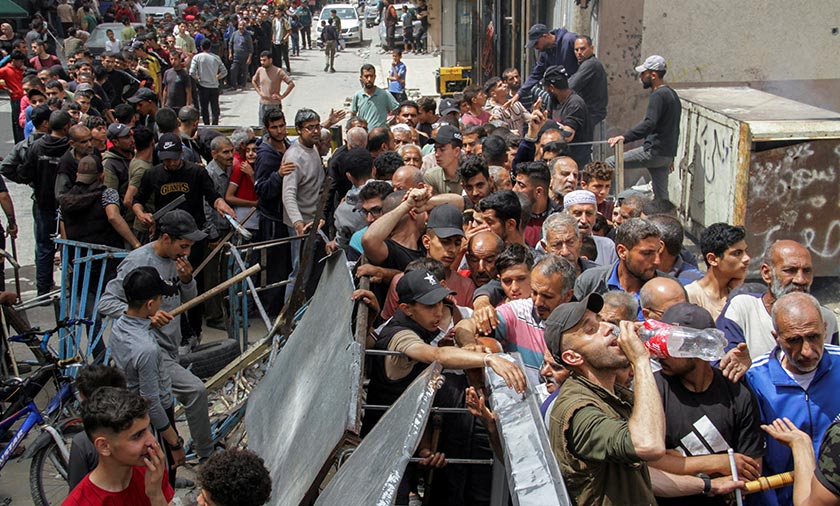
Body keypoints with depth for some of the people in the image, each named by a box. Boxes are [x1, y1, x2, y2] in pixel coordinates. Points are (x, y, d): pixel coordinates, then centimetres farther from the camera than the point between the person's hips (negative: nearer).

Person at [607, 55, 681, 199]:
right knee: (661, 197, 12)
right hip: (668, 153, 10)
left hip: (654, 152, -10)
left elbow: (649, 124, -27)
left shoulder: (658, 95, -13)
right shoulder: (672, 94, 19)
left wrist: (625, 137, -35)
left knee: (610, 163, -8)